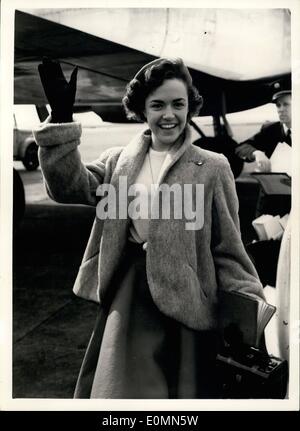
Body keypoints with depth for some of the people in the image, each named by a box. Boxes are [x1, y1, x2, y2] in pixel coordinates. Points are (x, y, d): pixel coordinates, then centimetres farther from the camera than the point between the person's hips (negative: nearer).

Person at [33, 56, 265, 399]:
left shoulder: (212, 168, -4)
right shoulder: (119, 161, 5)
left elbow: (227, 250, -3)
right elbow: (68, 186, -9)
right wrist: (60, 118, -19)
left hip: (184, 302, -3)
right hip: (126, 298, 3)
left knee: (181, 387, 12)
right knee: (120, 386, 17)